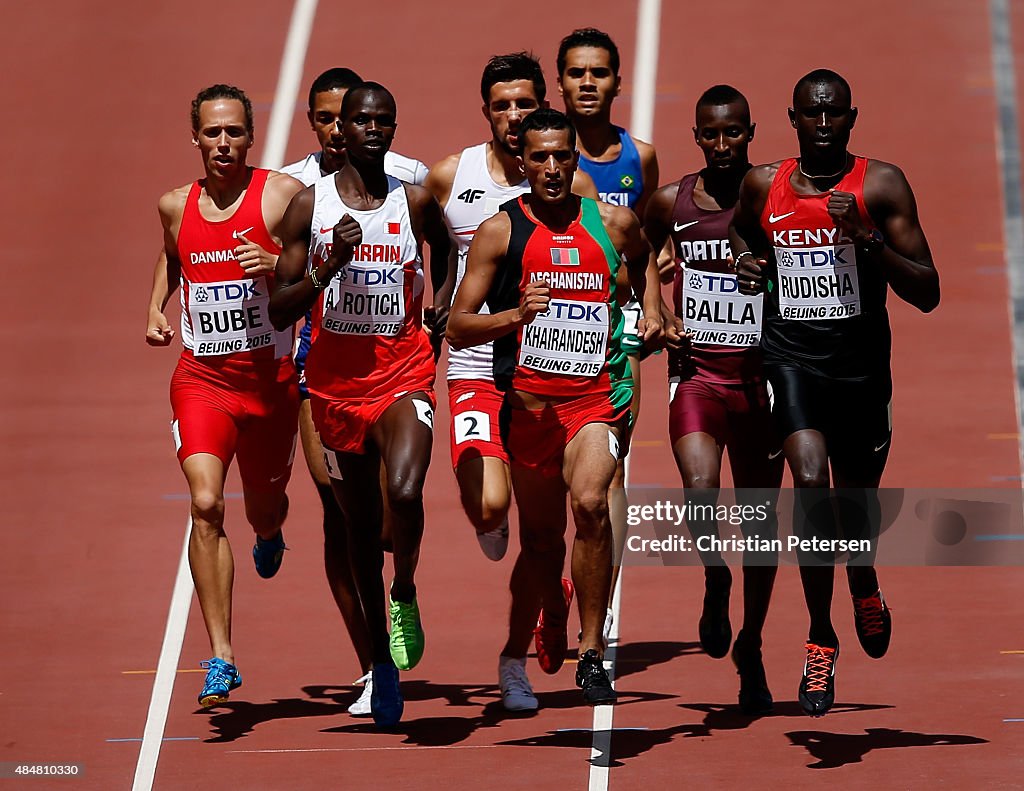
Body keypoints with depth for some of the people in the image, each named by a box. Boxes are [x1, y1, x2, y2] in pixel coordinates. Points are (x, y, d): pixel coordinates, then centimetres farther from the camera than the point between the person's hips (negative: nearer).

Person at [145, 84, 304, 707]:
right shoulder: (176, 206, 6)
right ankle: (222, 659, -19)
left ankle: (270, 535, 60)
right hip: (202, 377, 1)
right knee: (205, 504, -18)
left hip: (271, 375, -1)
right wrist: (156, 308, 14)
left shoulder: (283, 194, -6)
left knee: (264, 503, 17)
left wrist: (276, 266, -24)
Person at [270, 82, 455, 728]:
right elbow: (280, 312, -2)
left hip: (403, 371, -1)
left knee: (404, 492, -27)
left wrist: (444, 301, 11)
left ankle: (406, 595, 2)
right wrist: (327, 266, -17)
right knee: (361, 525, 11)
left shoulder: (416, 202, 2)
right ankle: (382, 660, 26)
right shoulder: (310, 205, -1)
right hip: (336, 377, 1)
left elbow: (451, 250, 26)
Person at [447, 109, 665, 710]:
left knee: (590, 502, -26)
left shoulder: (614, 223, 6)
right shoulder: (501, 230, -1)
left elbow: (646, 259, 31)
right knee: (542, 537, 8)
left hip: (596, 395, 0)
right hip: (529, 398, 0)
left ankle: (592, 652, -17)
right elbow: (458, 328, -3)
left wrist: (653, 309, 13)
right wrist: (516, 314, -20)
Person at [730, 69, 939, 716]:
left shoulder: (882, 185, -5)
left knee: (857, 496, 15)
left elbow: (927, 294, -7)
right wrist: (747, 263, 4)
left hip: (862, 363, 0)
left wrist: (868, 237, -19)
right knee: (811, 482, -22)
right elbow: (741, 233, 27)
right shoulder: (762, 186, 3)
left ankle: (865, 587, 52)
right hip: (790, 355, 0)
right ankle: (821, 636, -8)